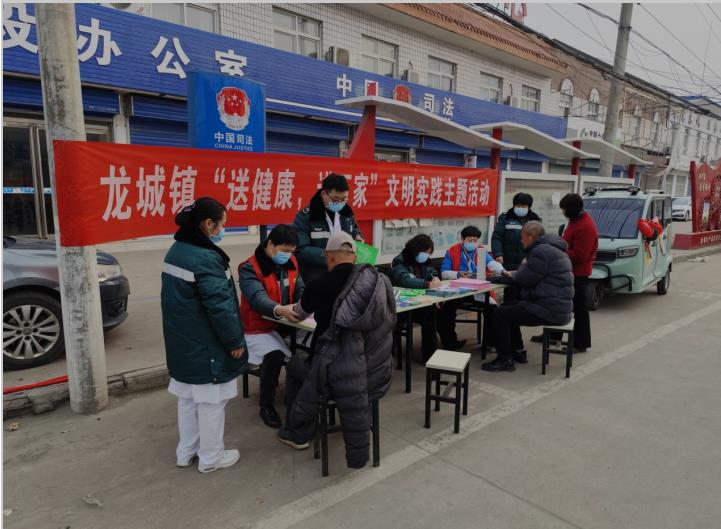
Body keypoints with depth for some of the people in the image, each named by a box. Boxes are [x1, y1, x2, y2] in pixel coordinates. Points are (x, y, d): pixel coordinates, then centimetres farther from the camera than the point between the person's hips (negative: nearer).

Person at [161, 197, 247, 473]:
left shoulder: (175, 251, 7)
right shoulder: (205, 258, -23)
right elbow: (219, 306, -24)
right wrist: (236, 340, -12)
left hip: (183, 343, 9)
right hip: (207, 346, -9)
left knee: (188, 398, 20)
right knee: (211, 401, 7)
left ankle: (186, 451, 35)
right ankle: (210, 457, 22)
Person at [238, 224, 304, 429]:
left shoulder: (291, 263, 4)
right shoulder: (249, 268, -17)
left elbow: (300, 289, 4)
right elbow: (257, 298, -32)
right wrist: (280, 310, -53)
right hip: (258, 328, -5)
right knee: (275, 355, -30)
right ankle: (266, 406, -7)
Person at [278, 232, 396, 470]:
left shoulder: (321, 285, -10)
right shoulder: (379, 279, -1)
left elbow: (300, 313, 14)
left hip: (342, 376, -4)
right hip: (379, 373, 4)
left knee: (295, 366, 23)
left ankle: (299, 433, 38)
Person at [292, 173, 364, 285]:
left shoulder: (347, 212, 6)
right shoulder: (305, 216, -13)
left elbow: (354, 230, 24)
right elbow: (300, 250, -19)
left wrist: (357, 236, 0)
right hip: (314, 281, -5)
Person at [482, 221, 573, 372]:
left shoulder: (541, 251, -18)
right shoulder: (551, 248, 17)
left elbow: (523, 279, -14)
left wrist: (523, 266, 5)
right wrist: (514, 274, 18)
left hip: (551, 310, -11)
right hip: (559, 307, 11)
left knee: (499, 314, -9)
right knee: (508, 308, 22)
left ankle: (505, 360, -3)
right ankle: (518, 352, 27)